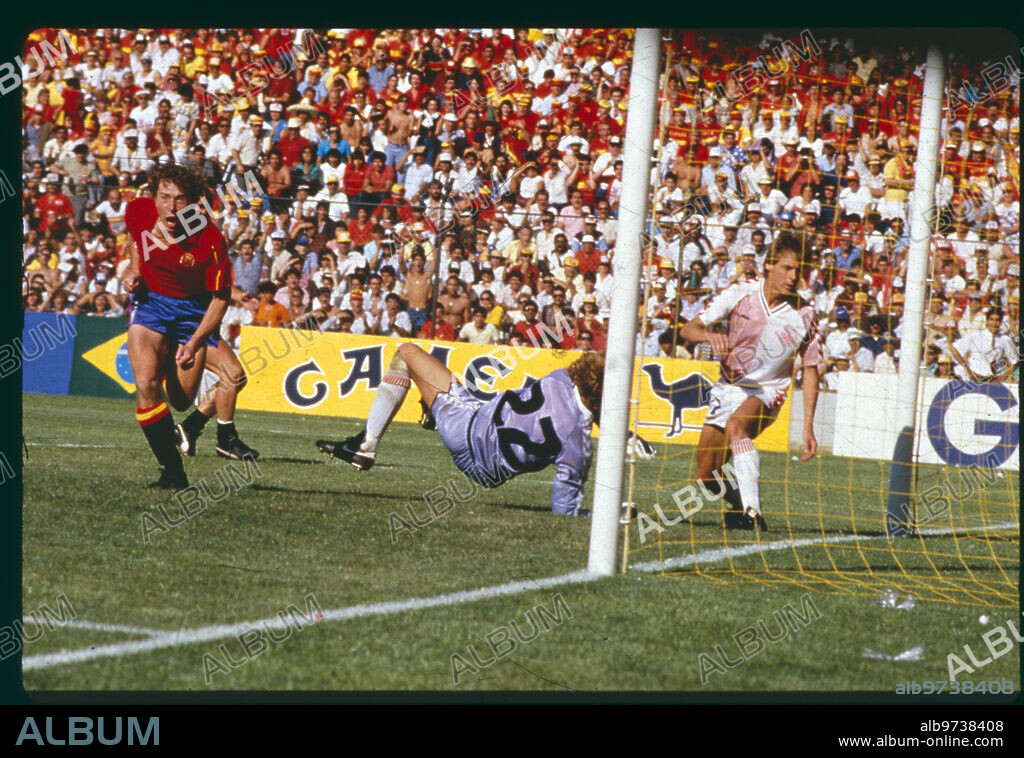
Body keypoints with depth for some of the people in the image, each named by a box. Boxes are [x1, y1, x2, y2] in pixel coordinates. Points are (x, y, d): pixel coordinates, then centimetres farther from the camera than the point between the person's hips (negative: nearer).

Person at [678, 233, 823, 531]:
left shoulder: (805, 314, -10)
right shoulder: (740, 293, -10)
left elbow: (810, 371, -1)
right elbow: (688, 329, -11)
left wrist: (808, 427, -7)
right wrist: (710, 336, -35)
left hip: (768, 392, -3)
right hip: (729, 388, 3)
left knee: (736, 426, -36)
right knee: (705, 475, 3)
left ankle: (752, 513, -41)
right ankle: (739, 505, 37)